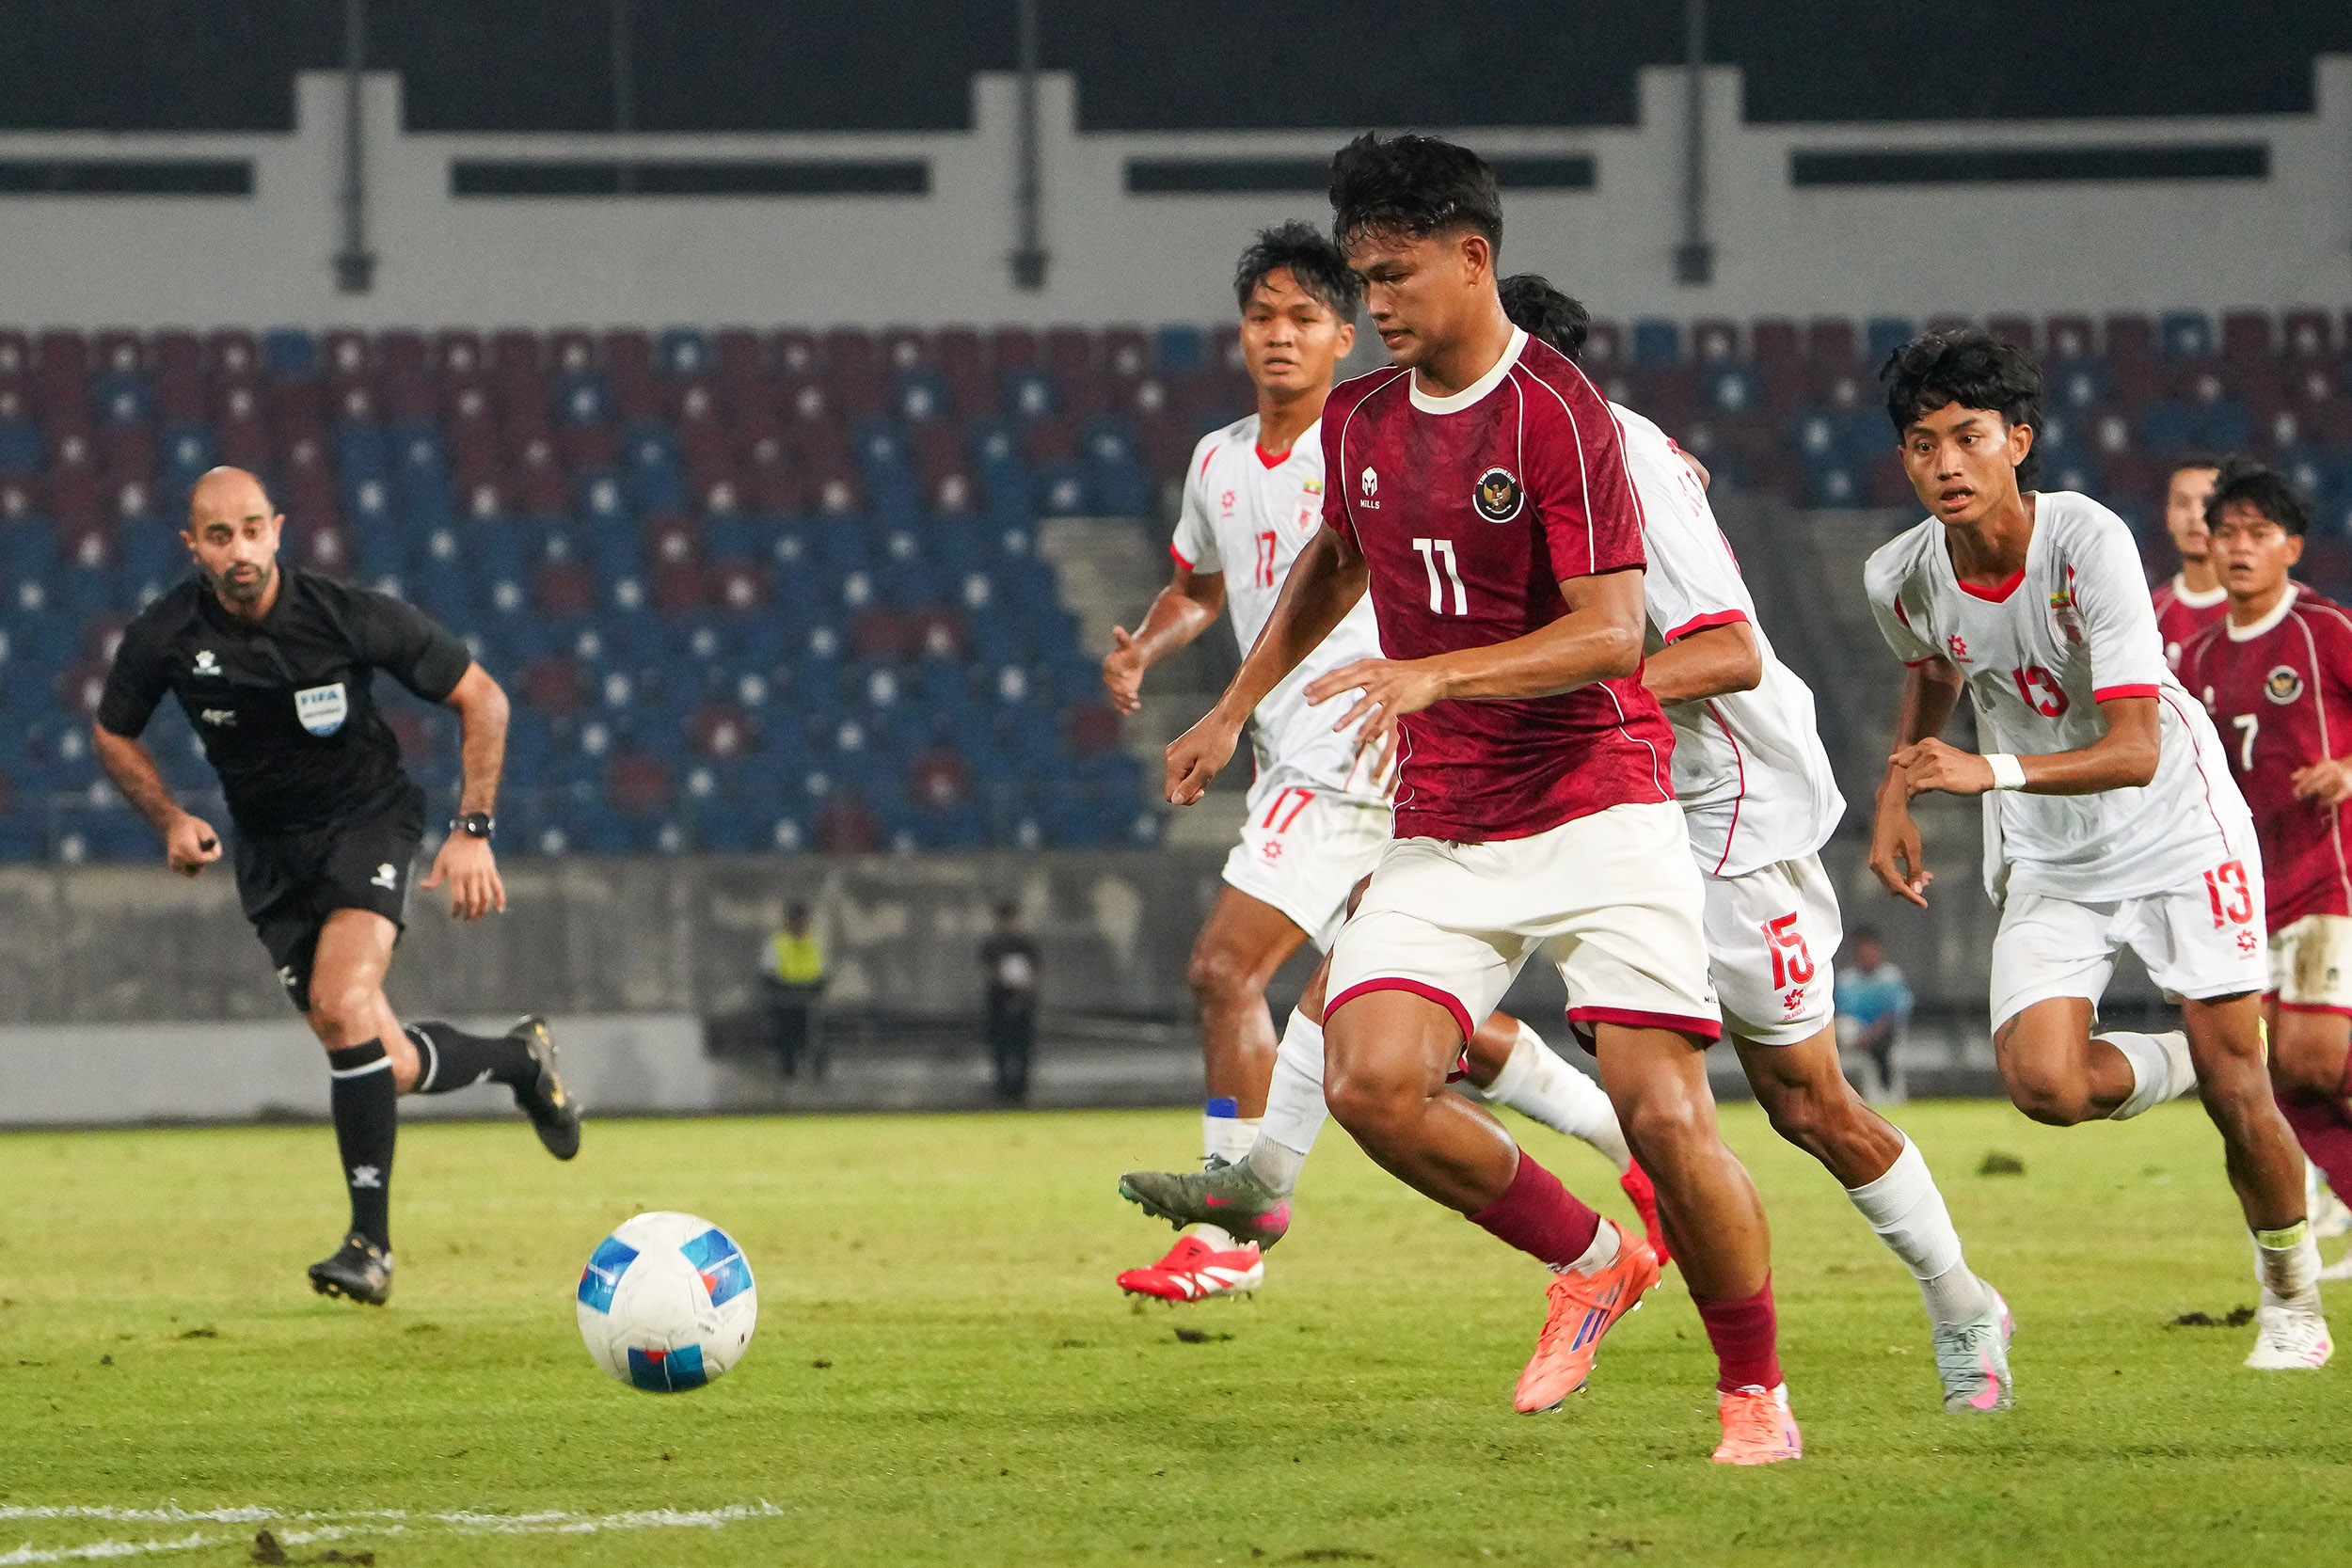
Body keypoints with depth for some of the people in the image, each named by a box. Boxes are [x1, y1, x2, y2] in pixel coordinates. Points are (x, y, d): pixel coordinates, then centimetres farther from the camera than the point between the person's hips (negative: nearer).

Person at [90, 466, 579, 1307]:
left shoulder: (350, 617, -19)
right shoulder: (164, 638, -13)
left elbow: (481, 698, -7)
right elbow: (114, 733, 8)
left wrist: (473, 831, -13)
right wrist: (171, 820, -9)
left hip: (368, 820, -3)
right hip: (269, 850, 3)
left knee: (343, 1004, -27)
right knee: (384, 1065, -1)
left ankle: (370, 1242, -20)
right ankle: (520, 1059, 32)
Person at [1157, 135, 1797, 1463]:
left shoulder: (1559, 415, -13)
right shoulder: (1359, 422, 9)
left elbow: (1611, 630, -20)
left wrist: (1433, 674, -30)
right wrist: (1237, 708, 30)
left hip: (1597, 813, -6)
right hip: (1442, 832, 6)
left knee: (1663, 1111, -13)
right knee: (1372, 1081, -15)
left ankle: (1757, 1392, 7)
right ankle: (1592, 1262, 9)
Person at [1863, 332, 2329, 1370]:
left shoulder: (2089, 543, -26)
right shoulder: (1904, 579, -11)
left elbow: (2136, 750, -31)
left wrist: (1993, 771, -43)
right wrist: (1896, 797, 5)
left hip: (2173, 826, -3)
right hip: (2047, 860, 4)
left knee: (2233, 1083, -5)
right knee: (2043, 1083, -19)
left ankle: (2292, 1298, 19)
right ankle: (2174, 1066, 16)